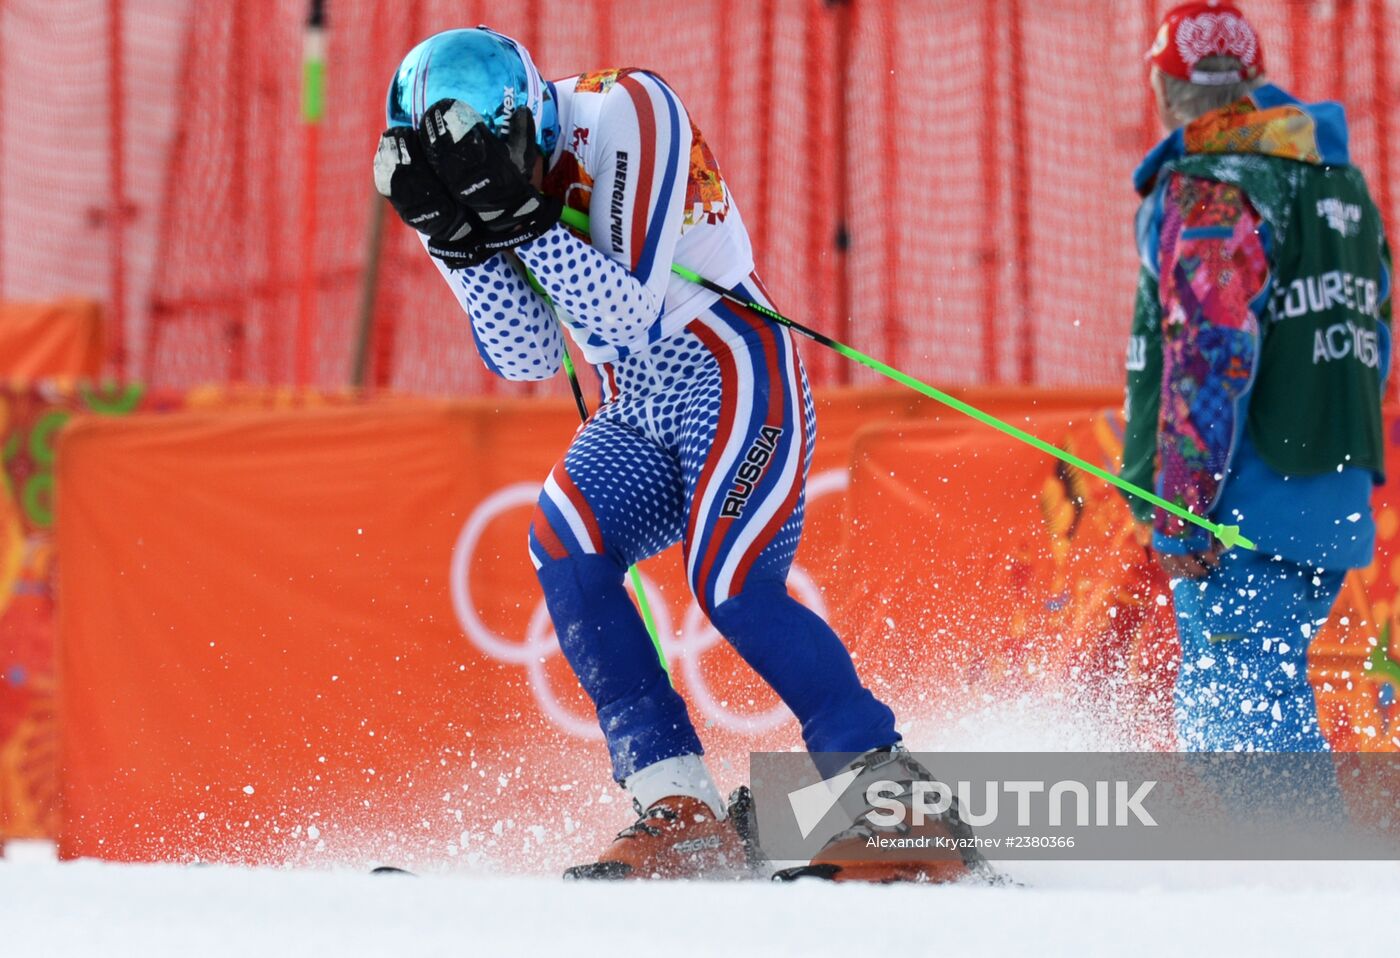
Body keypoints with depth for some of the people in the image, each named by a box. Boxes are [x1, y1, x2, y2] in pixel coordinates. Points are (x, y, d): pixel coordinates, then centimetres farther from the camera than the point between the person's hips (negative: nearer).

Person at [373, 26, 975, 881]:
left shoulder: (623, 114, -19)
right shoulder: (493, 182, 1)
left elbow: (630, 310, -25)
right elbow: (527, 357, -3)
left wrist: (524, 219, -32)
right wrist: (460, 242, -15)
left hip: (734, 378, -7)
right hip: (640, 411, 7)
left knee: (732, 584, -24)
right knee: (565, 547, -18)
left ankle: (895, 796, -14)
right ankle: (682, 813, -18)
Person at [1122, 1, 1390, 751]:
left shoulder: (1206, 188, -11)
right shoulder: (1342, 184, 17)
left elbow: (1210, 352, -20)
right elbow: (1371, 346, 21)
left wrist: (1180, 511, -20)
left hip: (1247, 515, -9)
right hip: (1335, 511, 9)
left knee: (1257, 719, -12)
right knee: (1215, 713, 18)